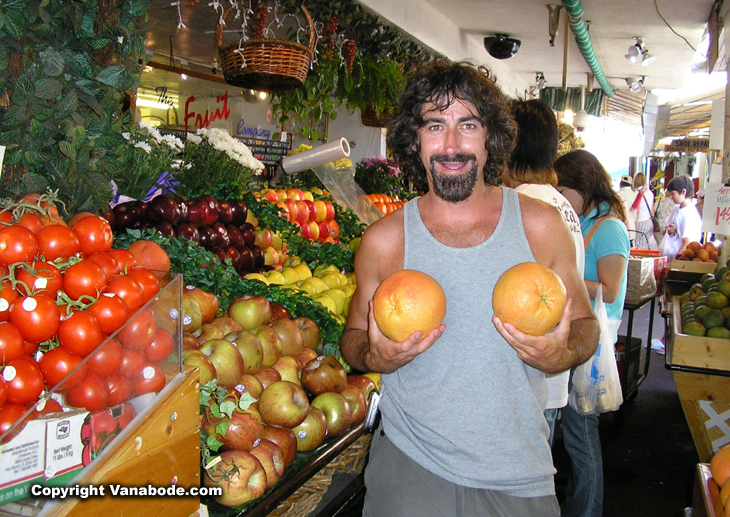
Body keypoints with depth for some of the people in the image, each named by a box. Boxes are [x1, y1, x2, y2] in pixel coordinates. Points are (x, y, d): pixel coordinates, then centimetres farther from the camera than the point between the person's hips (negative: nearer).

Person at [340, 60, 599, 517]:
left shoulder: (540, 226, -4)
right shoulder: (384, 240, -5)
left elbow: (584, 323, 6)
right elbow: (354, 335, 7)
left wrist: (561, 356, -15)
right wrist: (374, 356, -15)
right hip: (409, 463, -1)